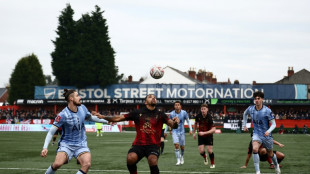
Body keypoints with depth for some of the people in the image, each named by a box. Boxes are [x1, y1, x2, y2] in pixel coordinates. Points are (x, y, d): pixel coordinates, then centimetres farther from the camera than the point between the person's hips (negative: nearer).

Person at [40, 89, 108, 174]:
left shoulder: (82, 108, 0)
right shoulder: (63, 115, -17)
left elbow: (91, 118, 21)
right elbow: (51, 132, -14)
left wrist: (106, 120, 22)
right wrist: (45, 147, -23)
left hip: (81, 145, 4)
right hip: (66, 144, -4)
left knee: (87, 164, -23)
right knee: (57, 163, -27)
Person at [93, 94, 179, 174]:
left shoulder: (160, 115, 8)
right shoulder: (137, 113, 9)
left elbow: (173, 125, -2)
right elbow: (118, 118, 9)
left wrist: (175, 123, -26)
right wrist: (102, 117, -1)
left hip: (153, 145, -1)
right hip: (138, 144, 1)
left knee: (153, 161, -31)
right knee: (130, 158, -29)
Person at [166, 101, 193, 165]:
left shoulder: (184, 113, -9)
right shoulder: (171, 114, -9)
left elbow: (188, 121, 5)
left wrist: (190, 129, -2)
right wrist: (165, 131, 7)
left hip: (182, 132, 1)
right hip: (175, 132, -1)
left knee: (182, 146, 7)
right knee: (176, 145, -18)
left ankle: (182, 156, 39)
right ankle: (178, 160, -10)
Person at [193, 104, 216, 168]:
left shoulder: (209, 118, -24)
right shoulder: (198, 116, -11)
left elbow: (213, 130, -28)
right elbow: (195, 123, 12)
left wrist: (204, 133, -36)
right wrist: (194, 132, 14)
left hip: (208, 135, -3)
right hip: (201, 136, 3)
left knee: (209, 150, -8)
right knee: (201, 151, -9)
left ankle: (212, 164, 18)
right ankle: (205, 157, 28)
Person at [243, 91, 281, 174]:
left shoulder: (267, 111, -17)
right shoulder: (250, 109, -7)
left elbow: (273, 124, -13)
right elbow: (245, 114, 19)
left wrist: (268, 131, -32)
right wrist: (244, 125, 16)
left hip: (266, 135, -1)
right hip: (257, 134, 1)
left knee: (270, 154, 16)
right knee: (255, 149, -28)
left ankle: (276, 165, 50)